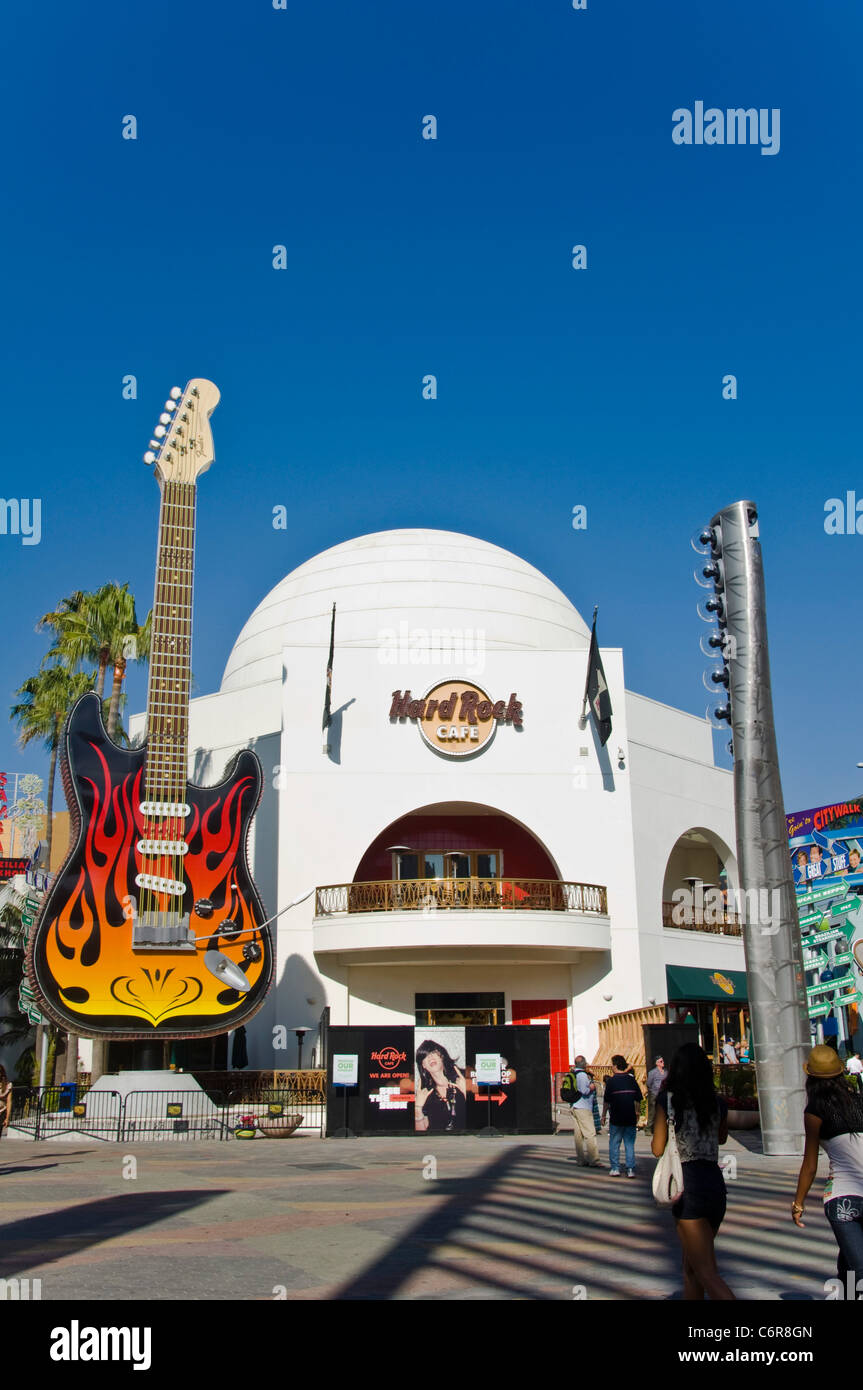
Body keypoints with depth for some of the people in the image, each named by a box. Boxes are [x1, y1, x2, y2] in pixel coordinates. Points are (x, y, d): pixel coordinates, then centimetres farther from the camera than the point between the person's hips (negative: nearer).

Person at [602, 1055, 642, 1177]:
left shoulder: (611, 1081, -7)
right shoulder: (632, 1079, 3)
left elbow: (606, 1101, -6)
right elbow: (638, 1099, 9)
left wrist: (603, 1115, 4)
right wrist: (636, 1113, 20)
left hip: (616, 1118, -3)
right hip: (631, 1118, 3)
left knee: (614, 1144, 7)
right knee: (630, 1144, 7)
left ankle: (615, 1168, 5)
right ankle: (630, 1169, 3)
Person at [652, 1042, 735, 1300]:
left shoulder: (668, 1100, -7)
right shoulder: (717, 1102, 6)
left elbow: (658, 1149, -2)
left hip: (688, 1184, -6)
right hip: (716, 1182, 6)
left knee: (706, 1272, -6)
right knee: (690, 1268, 21)